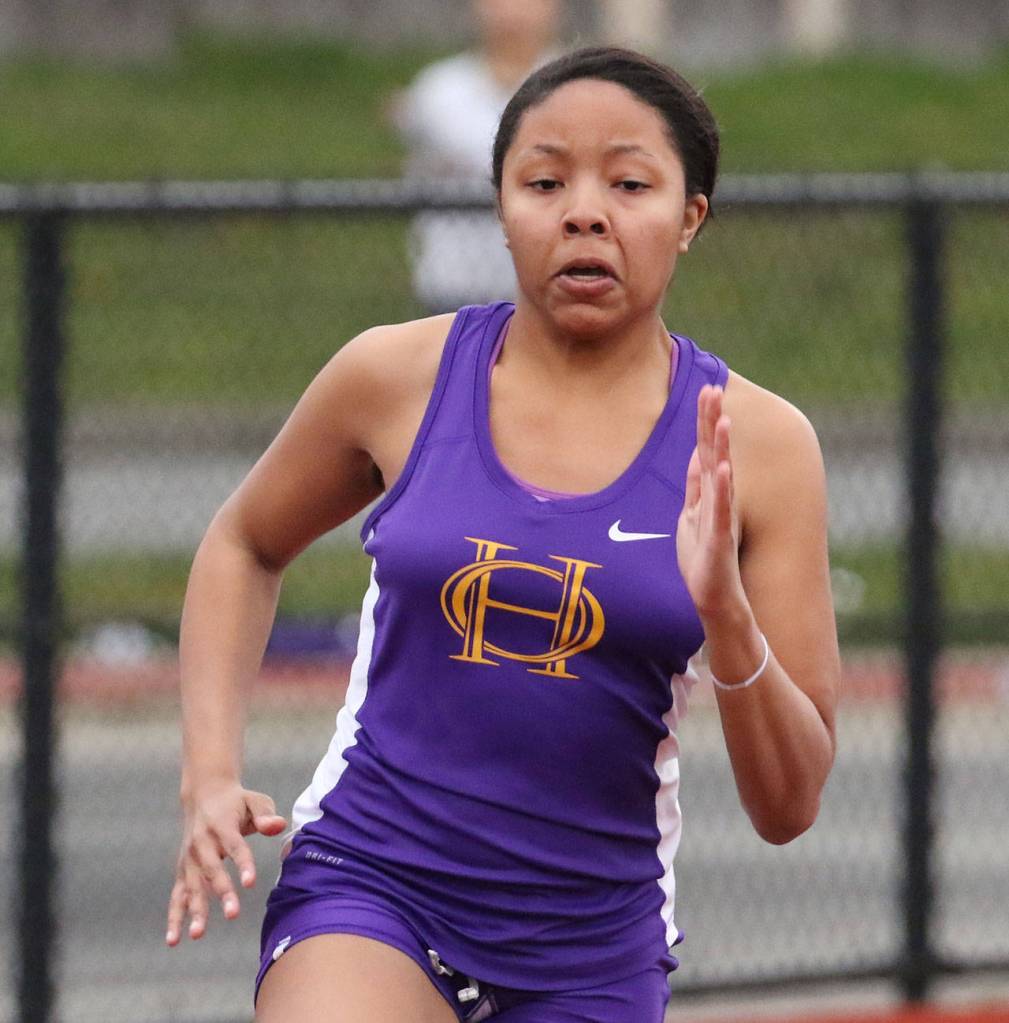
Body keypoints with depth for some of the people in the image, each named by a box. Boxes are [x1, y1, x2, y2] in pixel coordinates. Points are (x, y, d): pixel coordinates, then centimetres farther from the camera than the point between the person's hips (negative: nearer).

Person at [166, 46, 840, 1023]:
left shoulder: (754, 444, -3)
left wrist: (726, 614, -20)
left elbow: (789, 808, -3)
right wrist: (210, 774, 6)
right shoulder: (397, 377, -2)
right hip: (368, 899, -2)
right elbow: (244, 546, 20)